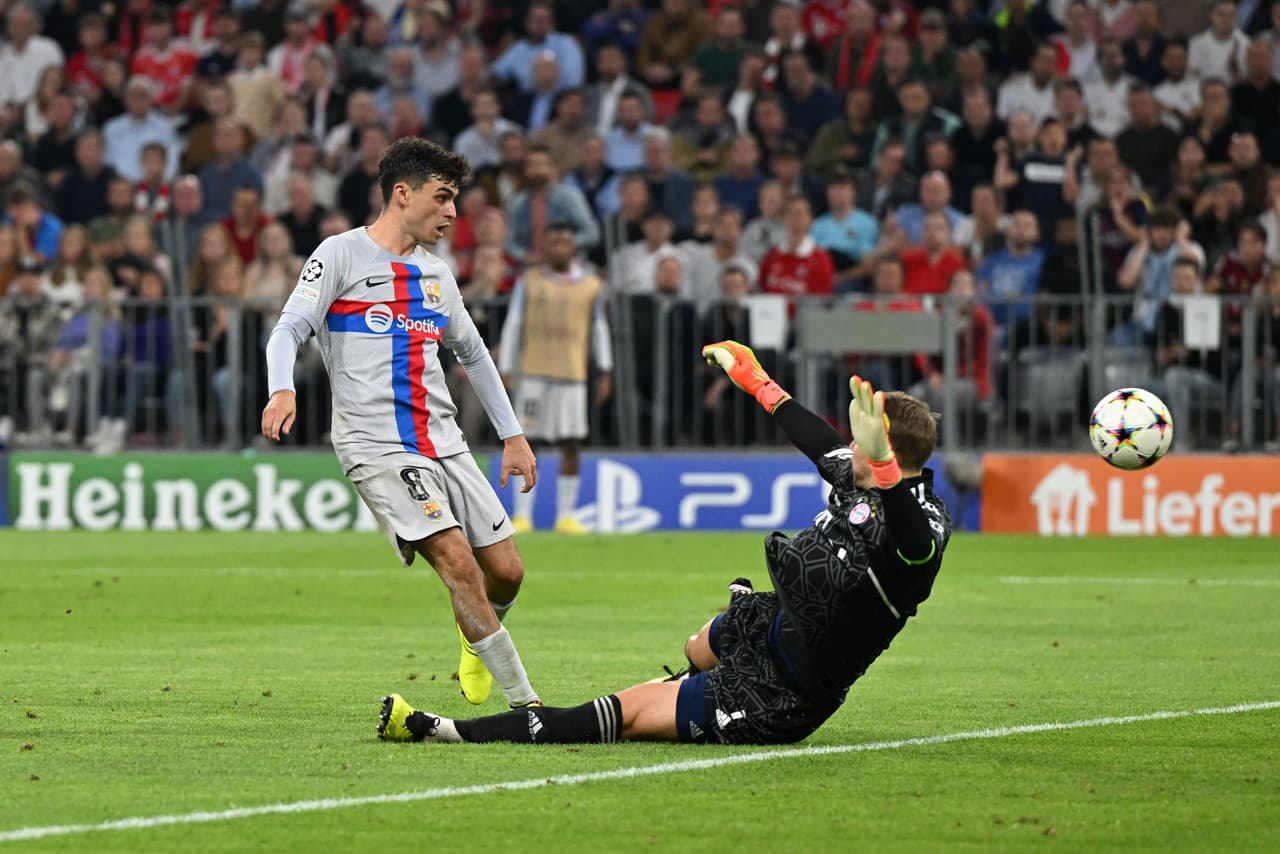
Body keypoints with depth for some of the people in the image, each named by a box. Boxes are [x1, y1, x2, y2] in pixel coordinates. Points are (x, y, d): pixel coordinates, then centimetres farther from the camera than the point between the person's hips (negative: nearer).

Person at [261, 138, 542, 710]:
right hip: (376, 445, -7)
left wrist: (512, 435, 27)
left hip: (443, 442, 7)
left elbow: (473, 354, 30)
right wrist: (282, 390, -30)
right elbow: (290, 329, -10)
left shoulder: (435, 273, 19)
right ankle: (525, 703, -16)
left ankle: (475, 637, 36)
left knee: (506, 573, 1)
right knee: (458, 562, -20)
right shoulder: (341, 255, -1)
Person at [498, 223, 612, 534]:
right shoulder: (529, 281, 4)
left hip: (572, 375, 1)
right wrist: (506, 370, 0)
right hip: (533, 372, -1)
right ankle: (522, 515, 3)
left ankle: (566, 516, 6)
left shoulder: (591, 285, 8)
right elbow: (512, 325, 5)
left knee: (571, 446, 0)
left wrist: (605, 372, 9)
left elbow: (599, 328, 13)